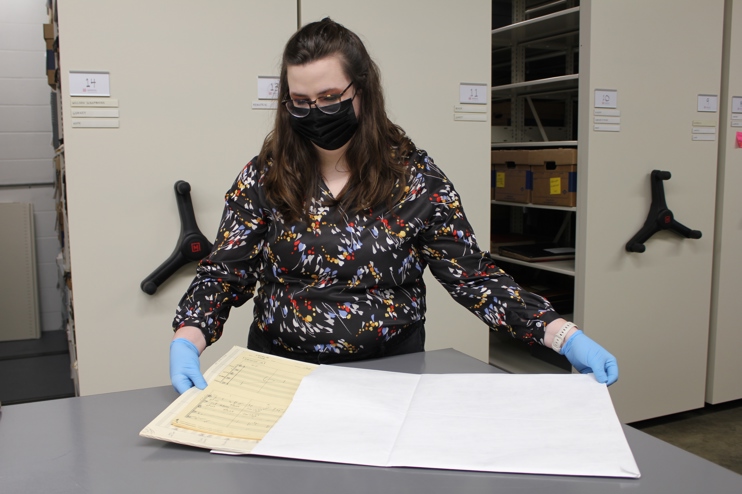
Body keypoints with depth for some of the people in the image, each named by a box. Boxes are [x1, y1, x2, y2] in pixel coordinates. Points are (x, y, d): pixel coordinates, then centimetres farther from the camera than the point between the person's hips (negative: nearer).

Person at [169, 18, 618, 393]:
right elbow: (224, 274, 0)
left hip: (392, 372, 0)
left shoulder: (416, 178, -3)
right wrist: (188, 341, -19)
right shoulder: (263, 178, 0)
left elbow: (473, 277, -3)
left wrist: (565, 336, -14)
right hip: (282, 372, 1)